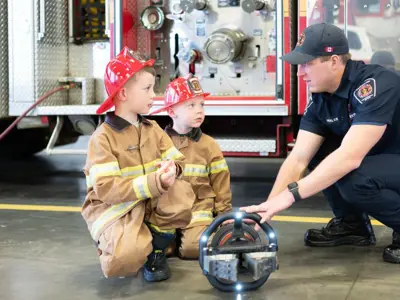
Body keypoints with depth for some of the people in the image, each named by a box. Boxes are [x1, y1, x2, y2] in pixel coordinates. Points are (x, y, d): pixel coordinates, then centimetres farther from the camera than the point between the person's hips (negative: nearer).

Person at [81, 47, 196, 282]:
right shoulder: (102, 138, -15)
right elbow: (106, 189, -23)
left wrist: (172, 169, -25)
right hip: (114, 207, -6)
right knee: (126, 258, -35)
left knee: (181, 192, -25)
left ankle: (156, 248, -3)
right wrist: (154, 182, -32)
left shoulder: (153, 129, 5)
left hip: (151, 203, 6)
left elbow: (178, 160, 2)